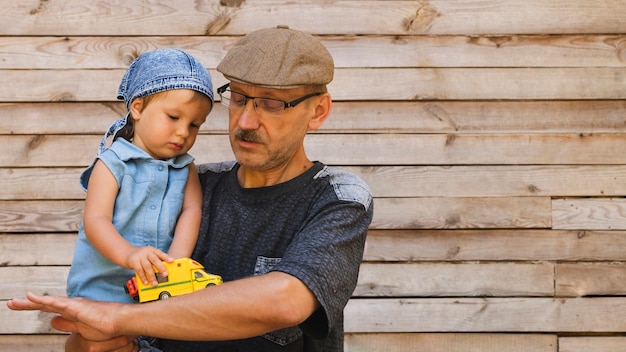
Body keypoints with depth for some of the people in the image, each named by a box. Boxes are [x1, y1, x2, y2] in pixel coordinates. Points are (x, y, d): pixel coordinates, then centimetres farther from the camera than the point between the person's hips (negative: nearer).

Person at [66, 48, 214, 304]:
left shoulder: (186, 168, 14)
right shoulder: (112, 164, -1)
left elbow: (192, 209, -2)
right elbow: (95, 221, -11)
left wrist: (177, 257, -22)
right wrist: (128, 254, -31)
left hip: (160, 290, 4)